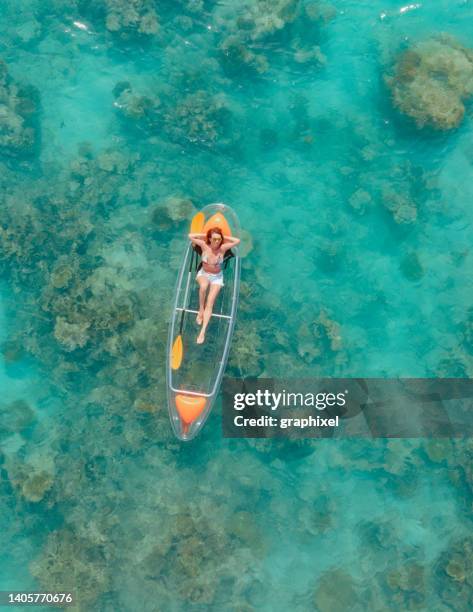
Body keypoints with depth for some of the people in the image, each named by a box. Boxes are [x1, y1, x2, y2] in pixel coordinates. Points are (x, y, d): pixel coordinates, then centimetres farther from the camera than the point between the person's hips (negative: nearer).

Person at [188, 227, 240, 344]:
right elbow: (190, 236, -11)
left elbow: (237, 241, -14)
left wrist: (223, 237, -11)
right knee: (203, 286, -38)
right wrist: (205, 235, -9)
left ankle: (203, 331, -27)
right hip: (203, 273, 0)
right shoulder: (204, 246, -11)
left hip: (217, 277, 0)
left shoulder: (223, 248, -13)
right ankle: (201, 310, -14)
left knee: (210, 302, -18)